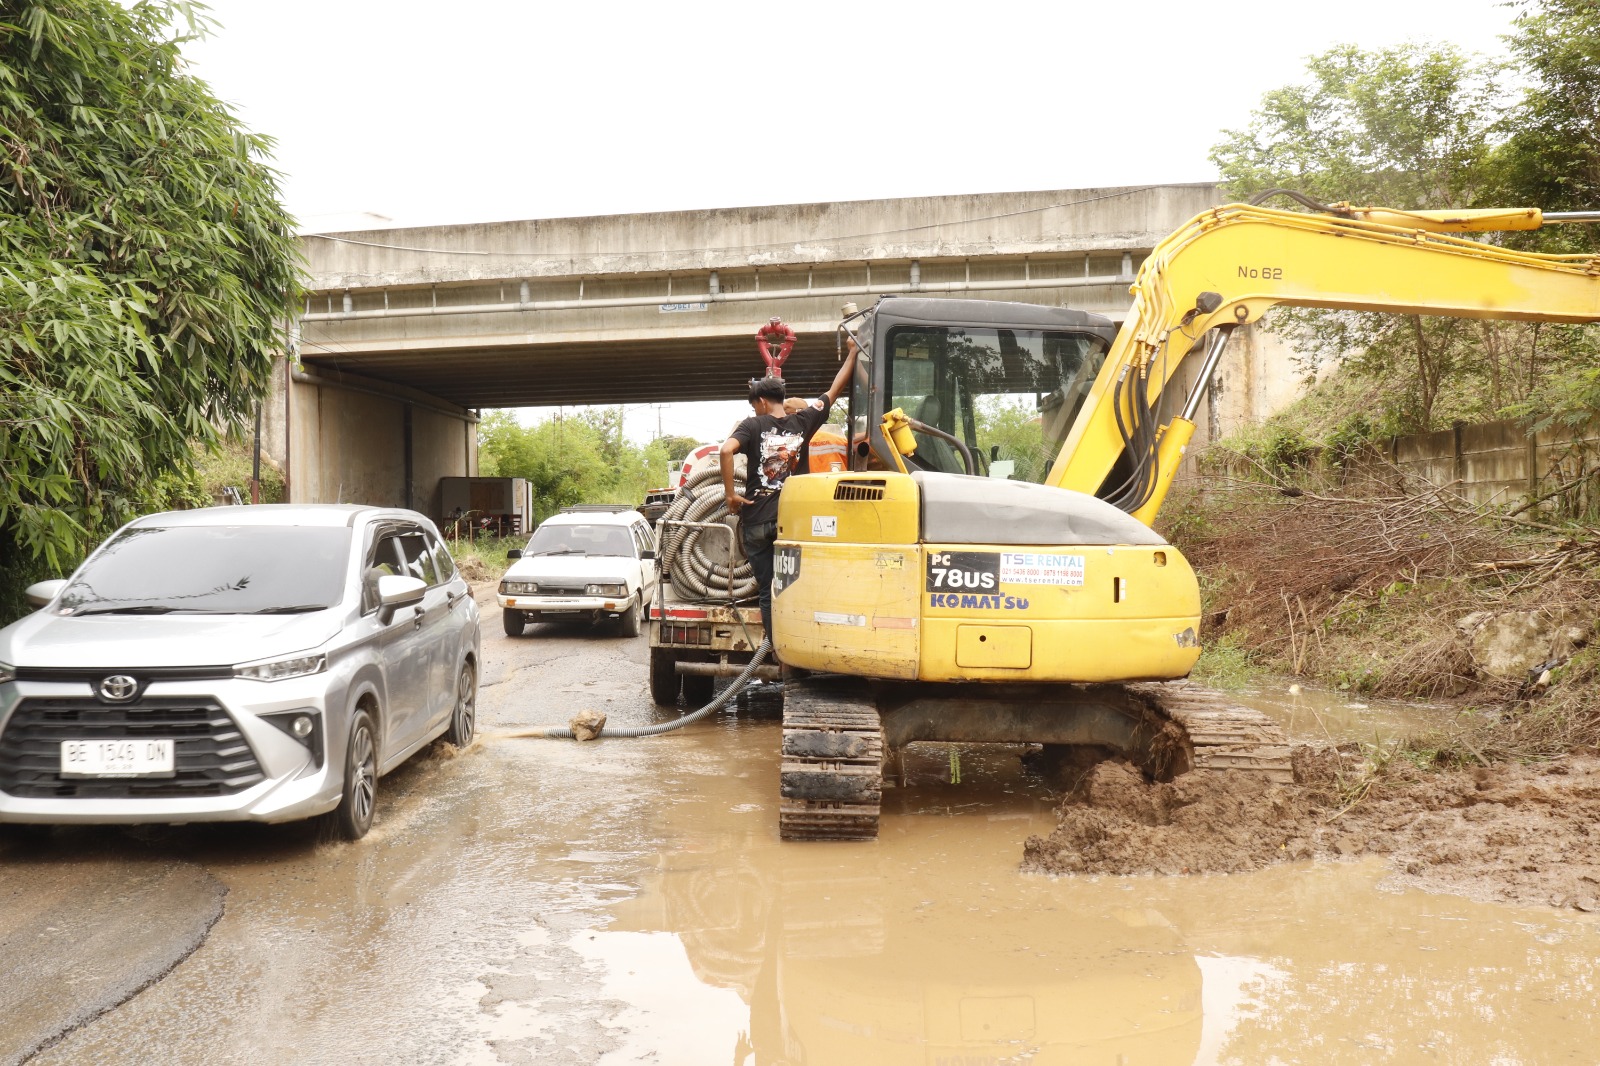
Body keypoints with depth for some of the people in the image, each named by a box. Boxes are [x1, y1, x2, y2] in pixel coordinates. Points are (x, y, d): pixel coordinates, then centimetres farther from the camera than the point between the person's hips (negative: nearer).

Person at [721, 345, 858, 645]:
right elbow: (834, 391, 14)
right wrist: (853, 352, 24)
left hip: (756, 522, -1)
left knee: (768, 593, 5)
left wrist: (730, 494, -14)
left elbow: (727, 450, -22)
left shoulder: (753, 425, -3)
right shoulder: (801, 423, 4)